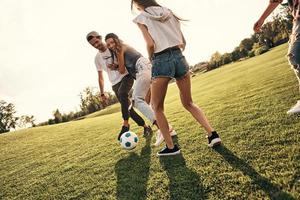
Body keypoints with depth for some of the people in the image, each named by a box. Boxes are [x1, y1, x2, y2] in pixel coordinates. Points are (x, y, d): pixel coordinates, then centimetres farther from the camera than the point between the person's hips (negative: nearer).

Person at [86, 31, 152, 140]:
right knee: (127, 107, -2)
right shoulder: (97, 58, 10)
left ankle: (125, 124, -31)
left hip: (126, 76, -4)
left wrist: (117, 66, -19)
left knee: (122, 93, -35)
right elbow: (100, 77, 16)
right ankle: (146, 127, 10)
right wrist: (102, 93, 13)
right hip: (115, 83, 4)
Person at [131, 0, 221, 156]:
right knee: (188, 103, 18)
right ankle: (212, 133, 5)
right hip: (179, 57, 5)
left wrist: (151, 59, 6)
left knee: (157, 108, 12)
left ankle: (170, 147, 11)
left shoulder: (141, 17, 3)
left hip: (161, 61, -5)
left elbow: (150, 44, -11)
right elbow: (183, 42, 14)